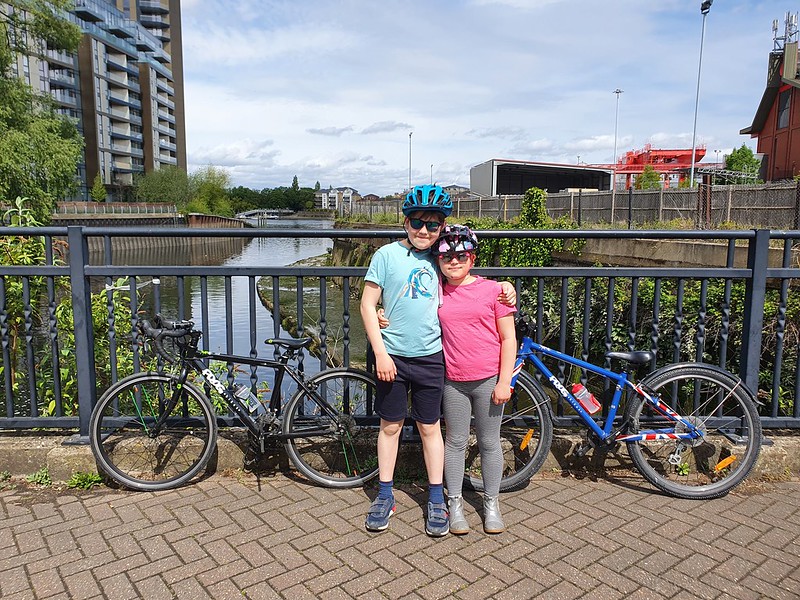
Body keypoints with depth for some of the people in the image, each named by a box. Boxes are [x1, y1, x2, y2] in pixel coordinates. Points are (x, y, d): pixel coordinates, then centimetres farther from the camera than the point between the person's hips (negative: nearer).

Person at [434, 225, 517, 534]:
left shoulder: (492, 289, -5)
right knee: (456, 442, 12)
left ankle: (491, 503, 29)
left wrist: (504, 381, -8)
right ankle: (455, 503, 28)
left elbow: (508, 338, -4)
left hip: (488, 379, -1)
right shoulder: (437, 292, 1)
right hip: (453, 381, 2)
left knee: (489, 443, 11)